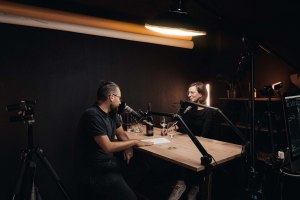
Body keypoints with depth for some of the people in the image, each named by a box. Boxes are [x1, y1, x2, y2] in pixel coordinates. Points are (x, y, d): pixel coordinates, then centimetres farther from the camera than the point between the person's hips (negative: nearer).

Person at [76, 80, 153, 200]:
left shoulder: (112, 113, 5)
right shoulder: (92, 115, -21)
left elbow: (121, 134, 16)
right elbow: (107, 147, -24)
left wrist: (127, 146, -5)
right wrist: (133, 142, -14)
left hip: (110, 162, 8)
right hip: (96, 171, -8)